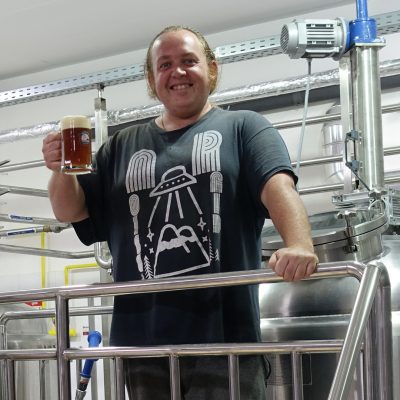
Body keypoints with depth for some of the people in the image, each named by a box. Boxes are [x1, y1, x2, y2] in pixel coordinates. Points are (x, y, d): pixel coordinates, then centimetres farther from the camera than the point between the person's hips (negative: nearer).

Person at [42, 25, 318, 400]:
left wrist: (300, 244, -31)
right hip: (142, 337, 4)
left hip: (223, 331, -3)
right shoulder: (122, 146, 18)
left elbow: (278, 186, -10)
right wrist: (62, 171, -6)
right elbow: (72, 211, 17)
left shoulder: (243, 128, 6)